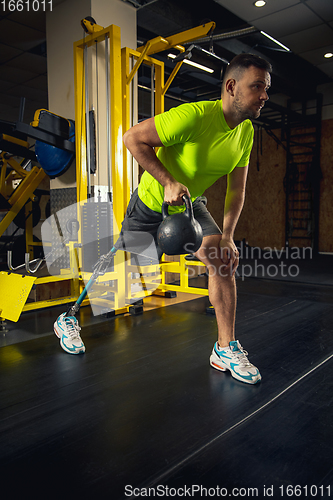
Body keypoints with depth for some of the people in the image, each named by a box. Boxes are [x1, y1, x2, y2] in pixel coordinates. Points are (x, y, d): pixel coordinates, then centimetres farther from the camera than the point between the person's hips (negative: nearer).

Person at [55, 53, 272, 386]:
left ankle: (226, 349, 0)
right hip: (151, 203, -5)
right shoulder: (193, 116, -30)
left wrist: (226, 237, -14)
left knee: (223, 260, -12)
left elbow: (236, 190, -3)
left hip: (190, 205, 6)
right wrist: (168, 182, -33)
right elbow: (133, 137, -26)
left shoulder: (246, 132, -7)